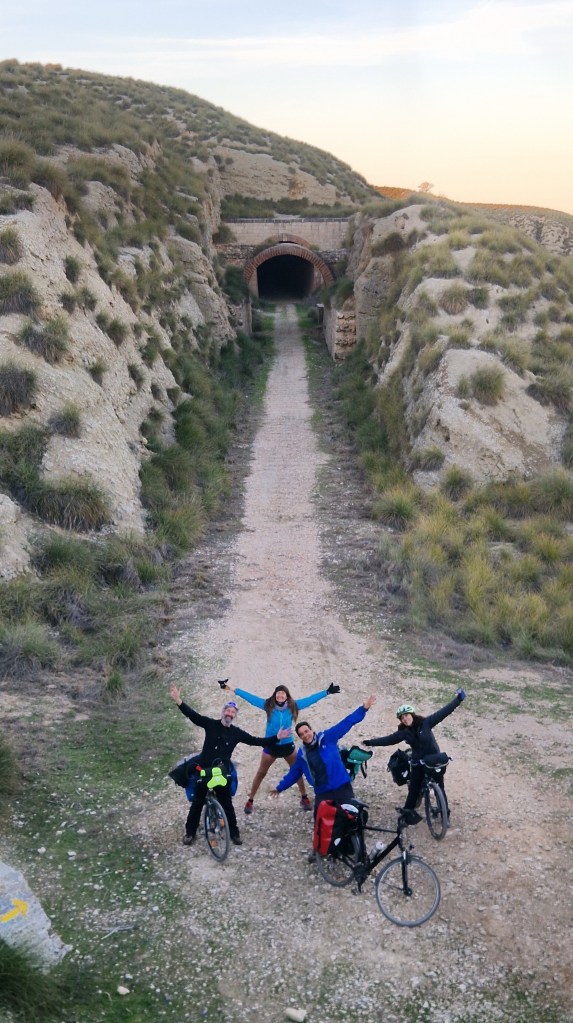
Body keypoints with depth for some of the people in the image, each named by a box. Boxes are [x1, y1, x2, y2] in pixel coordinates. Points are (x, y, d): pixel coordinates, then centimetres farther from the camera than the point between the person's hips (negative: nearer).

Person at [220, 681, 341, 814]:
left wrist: (326, 692, -2)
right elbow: (250, 697, -13)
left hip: (288, 746, 2)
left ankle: (304, 798, 30)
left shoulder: (292, 707, -9)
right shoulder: (268, 706, -13)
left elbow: (310, 699, -3)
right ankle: (250, 801, 15)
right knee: (261, 773, 5)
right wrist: (231, 689, -15)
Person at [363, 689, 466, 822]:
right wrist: (369, 742, -4)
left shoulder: (425, 723, -15)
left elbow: (443, 712, -18)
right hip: (418, 763, 2)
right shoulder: (403, 732, -6)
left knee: (440, 788, 8)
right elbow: (388, 739, -2)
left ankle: (445, 813, 24)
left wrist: (458, 699, -24)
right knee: (414, 789, 5)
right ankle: (408, 813, 17)